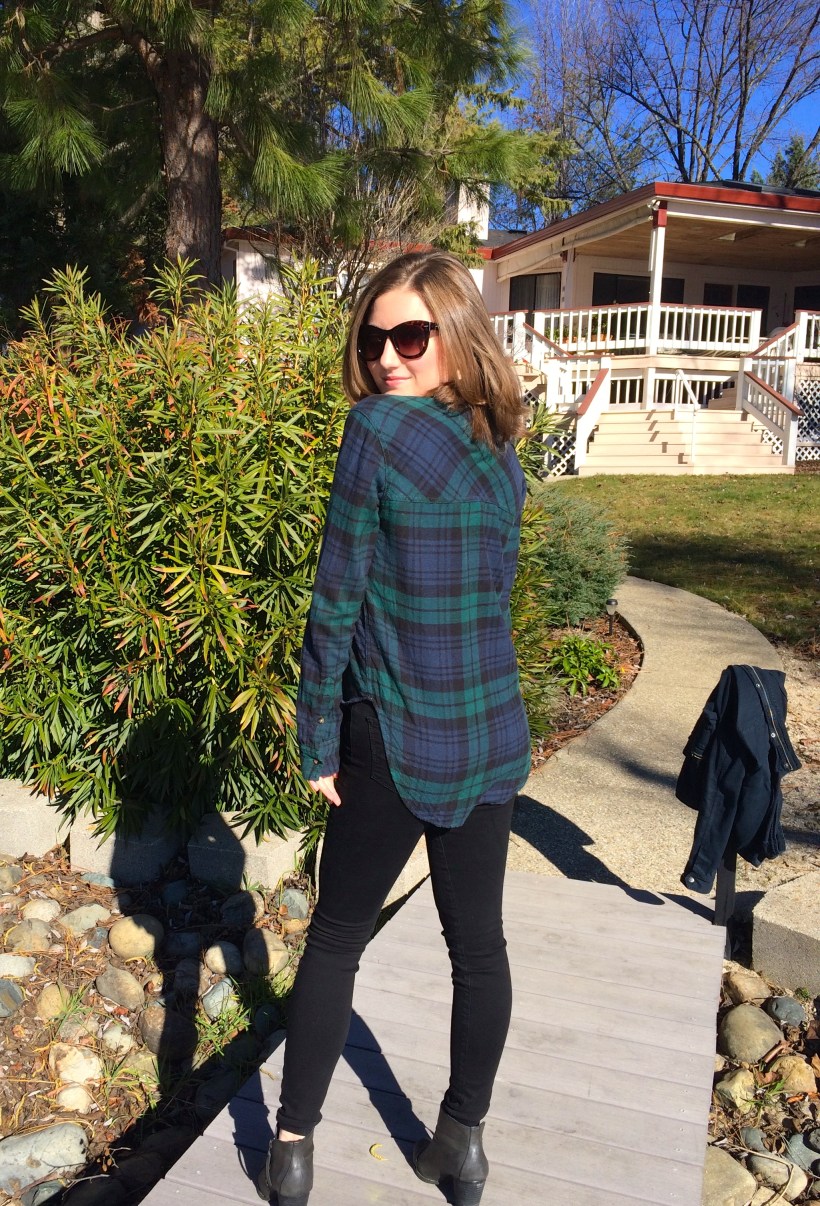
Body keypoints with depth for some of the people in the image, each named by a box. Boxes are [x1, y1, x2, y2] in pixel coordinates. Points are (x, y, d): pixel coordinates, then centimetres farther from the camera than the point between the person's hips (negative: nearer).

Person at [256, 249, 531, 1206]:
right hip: (489, 740, 5)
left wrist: (318, 743, -6)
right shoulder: (500, 453, 3)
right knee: (477, 943, 17)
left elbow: (337, 604, -15)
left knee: (335, 939, 14)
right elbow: (484, 599, 4)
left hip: (393, 743, -4)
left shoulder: (381, 426, -15)